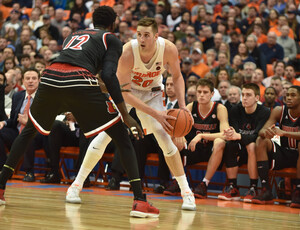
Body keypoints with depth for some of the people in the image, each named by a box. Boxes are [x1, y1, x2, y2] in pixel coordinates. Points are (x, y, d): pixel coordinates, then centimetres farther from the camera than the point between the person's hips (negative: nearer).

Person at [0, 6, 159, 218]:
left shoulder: (73, 36, 35)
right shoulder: (112, 40, 18)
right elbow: (108, 75, 1)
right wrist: (126, 115, 1)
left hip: (50, 79, 5)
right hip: (80, 82, -4)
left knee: (29, 131, 31)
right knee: (122, 138, 8)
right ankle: (140, 201, -6)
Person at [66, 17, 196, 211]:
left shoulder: (169, 49, -27)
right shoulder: (127, 53, -35)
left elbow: (177, 76, -6)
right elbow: (123, 93, -30)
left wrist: (182, 105, -21)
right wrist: (154, 113, -35)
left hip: (152, 93, 1)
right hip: (125, 91, -1)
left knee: (163, 135, -13)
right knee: (107, 133, -11)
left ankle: (186, 191, -6)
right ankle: (78, 182, 3)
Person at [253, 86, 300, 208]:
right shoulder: (279, 111, -2)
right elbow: (261, 131, -11)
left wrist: (283, 133, -45)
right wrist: (265, 132, -36)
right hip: (283, 154, 4)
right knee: (261, 141, -18)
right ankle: (266, 191, -25)